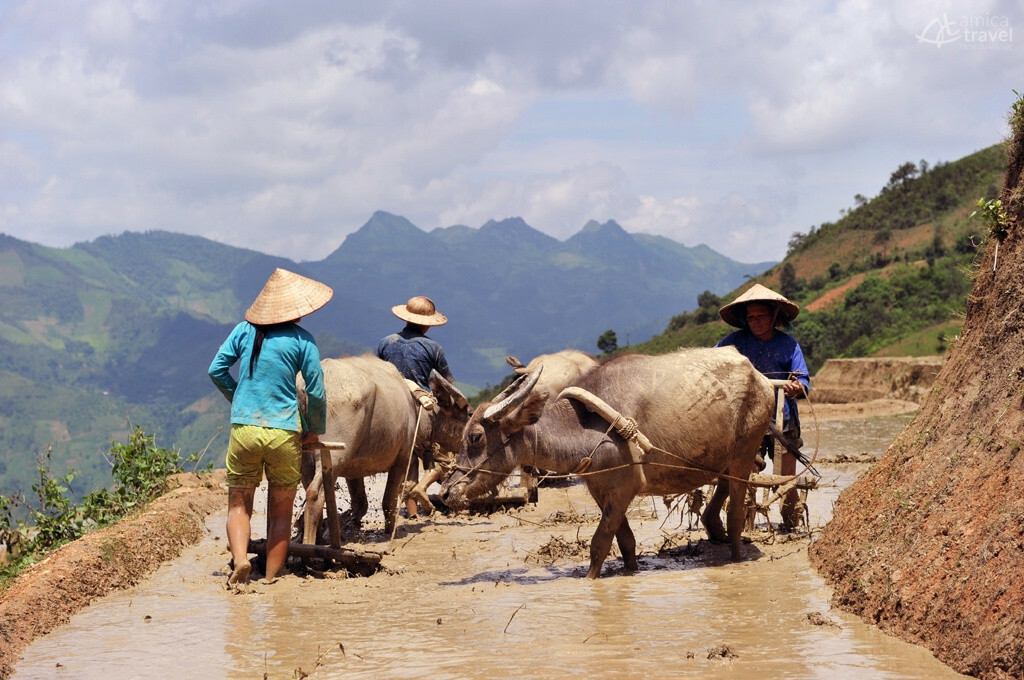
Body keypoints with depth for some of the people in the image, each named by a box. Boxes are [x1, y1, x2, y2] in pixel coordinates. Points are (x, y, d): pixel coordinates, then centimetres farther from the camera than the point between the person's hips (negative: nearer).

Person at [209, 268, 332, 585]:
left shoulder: (244, 330, 5)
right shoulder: (302, 340, -2)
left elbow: (216, 370, 8)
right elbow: (316, 392, -2)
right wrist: (314, 430, 13)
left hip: (243, 429, 2)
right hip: (284, 432, -2)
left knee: (239, 504, 11)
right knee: (280, 511, 10)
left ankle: (240, 559, -14)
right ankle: (271, 580, 9)